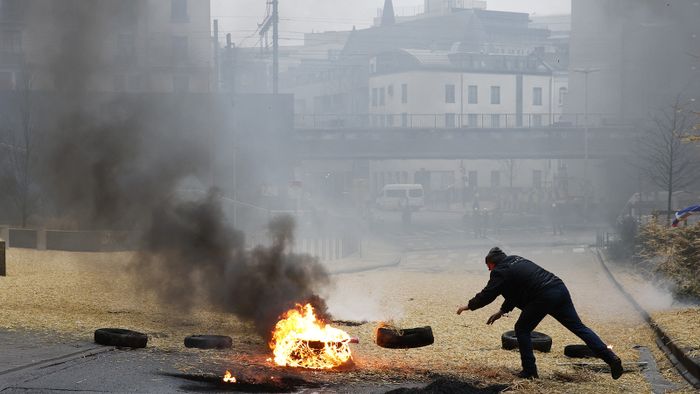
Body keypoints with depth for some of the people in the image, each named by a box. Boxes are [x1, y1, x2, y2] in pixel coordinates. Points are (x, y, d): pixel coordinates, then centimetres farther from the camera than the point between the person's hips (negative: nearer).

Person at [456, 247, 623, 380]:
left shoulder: (500, 272, 1)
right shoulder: (516, 260, 28)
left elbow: (487, 294, 3)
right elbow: (515, 292, 34)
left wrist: (469, 306, 18)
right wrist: (502, 311, 34)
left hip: (544, 298, -8)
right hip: (559, 288, 8)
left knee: (522, 329, 11)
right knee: (578, 327, 8)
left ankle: (529, 370, 10)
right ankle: (611, 358, 1)